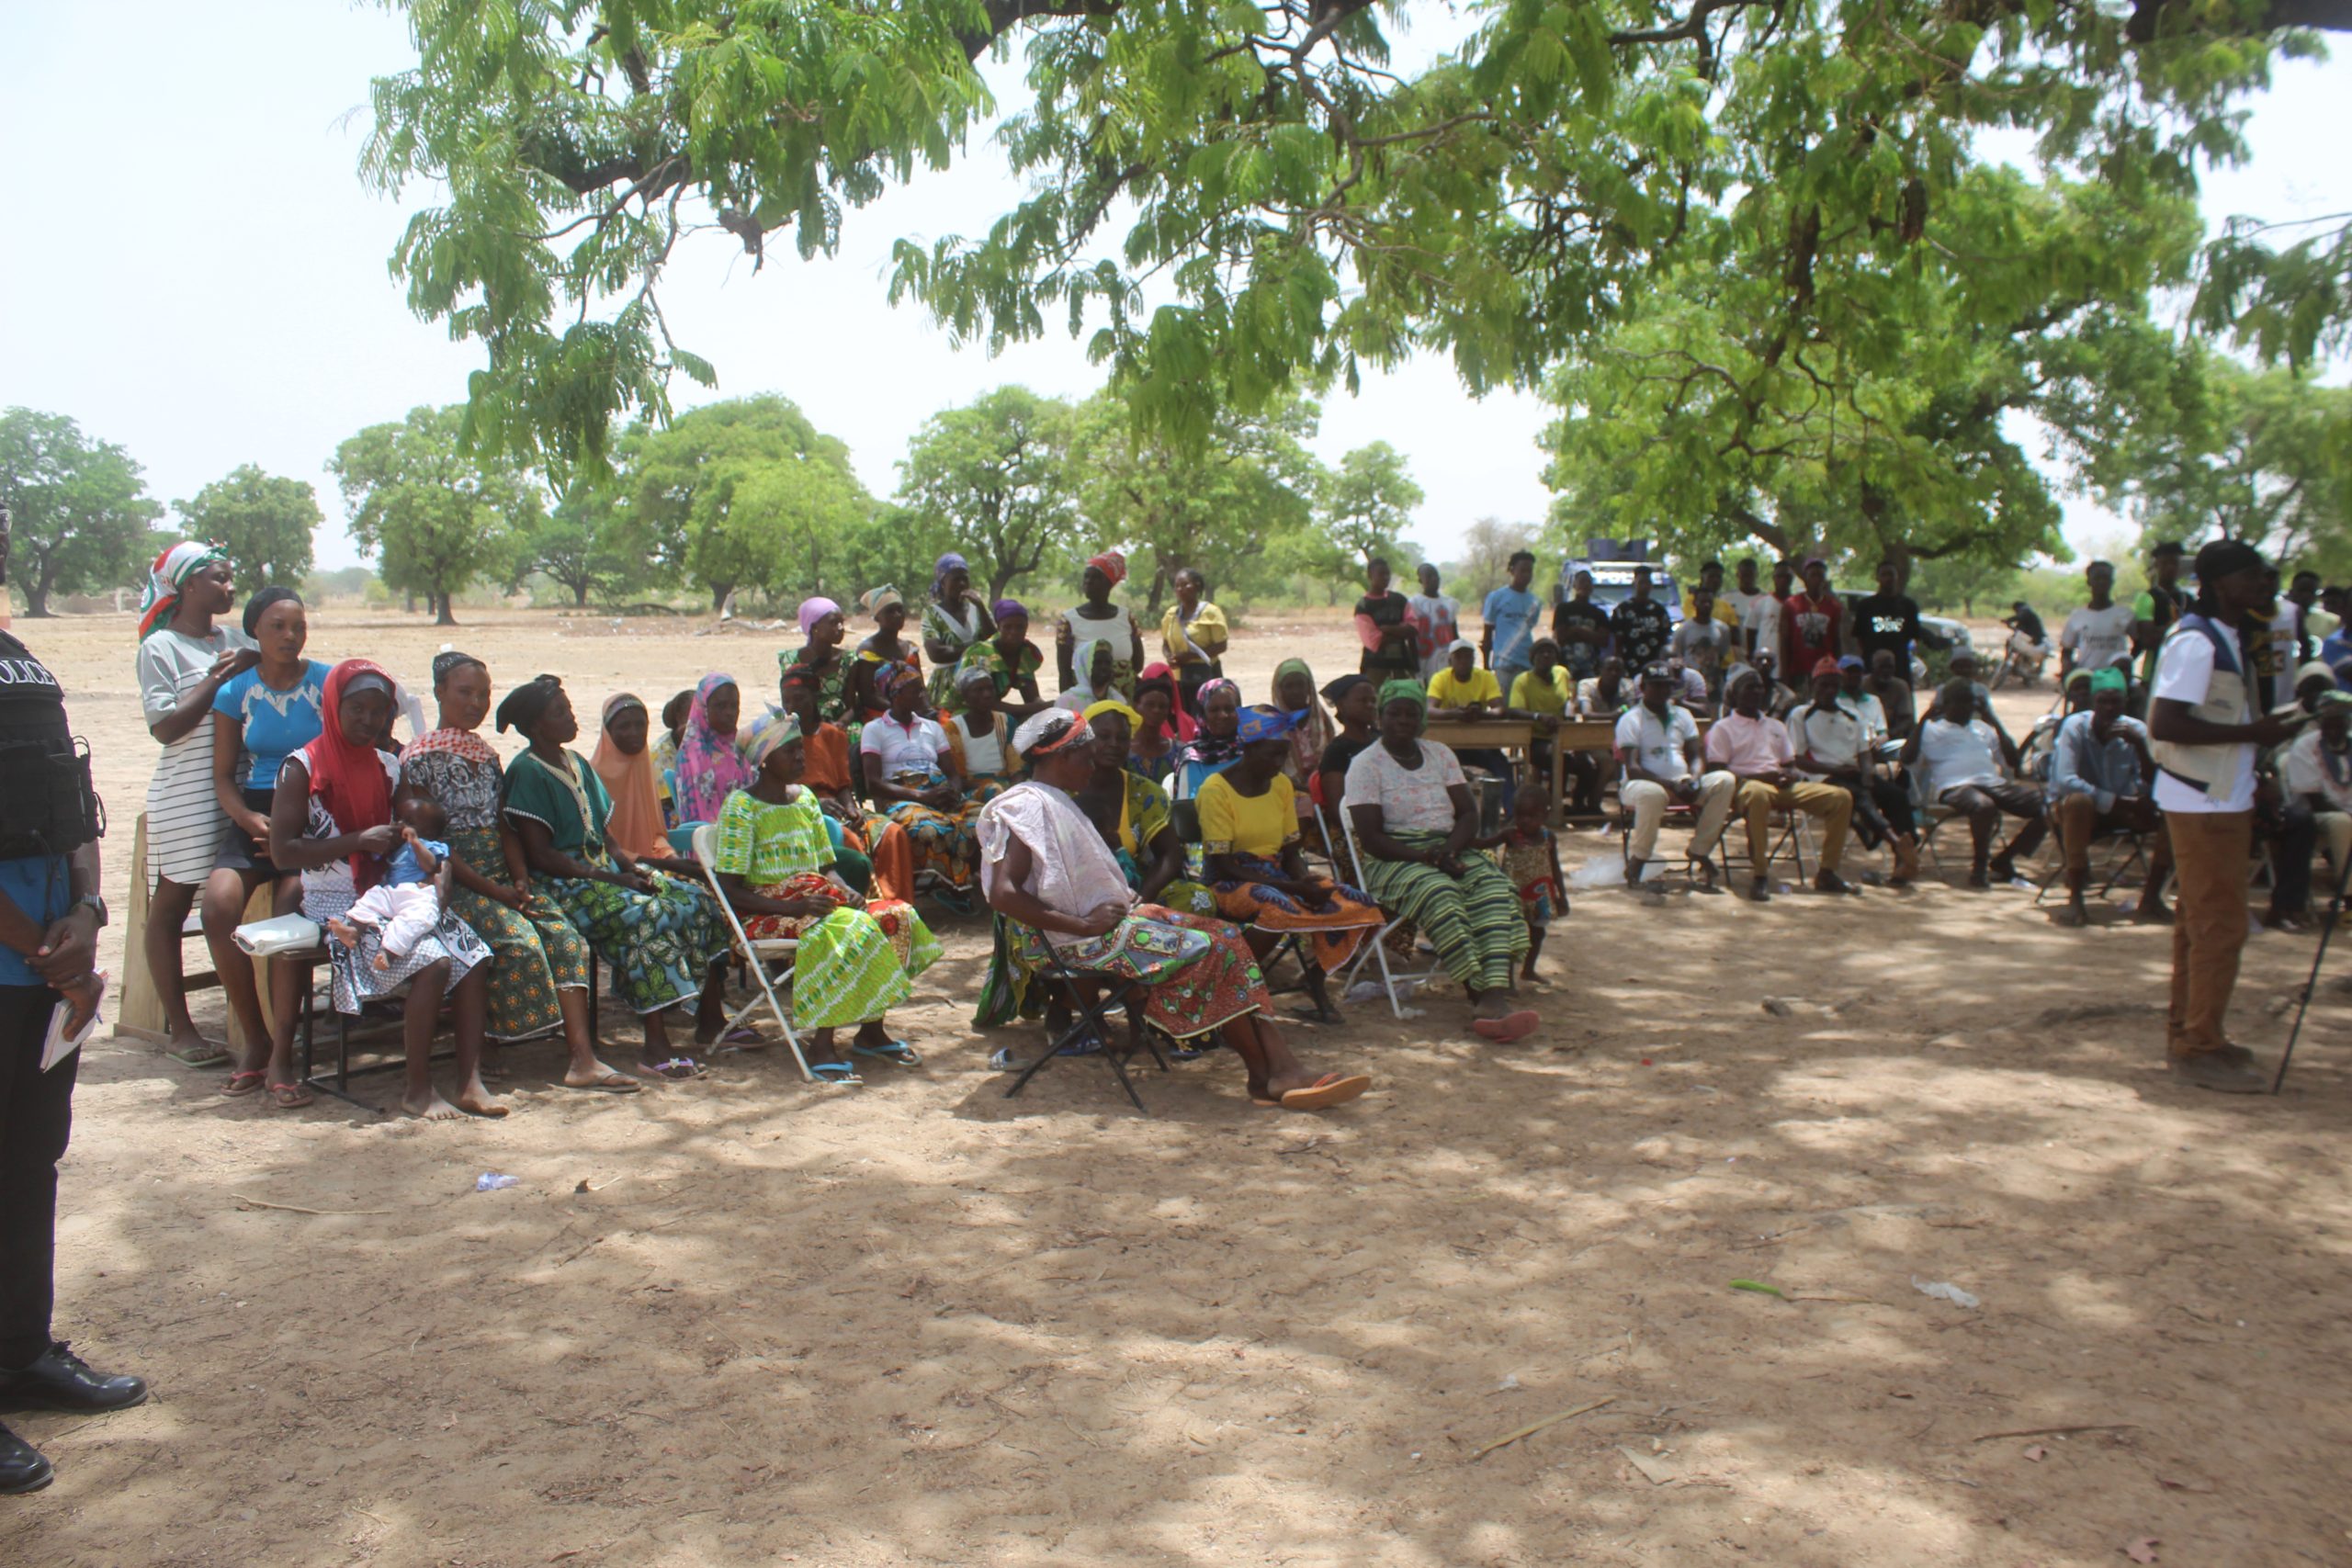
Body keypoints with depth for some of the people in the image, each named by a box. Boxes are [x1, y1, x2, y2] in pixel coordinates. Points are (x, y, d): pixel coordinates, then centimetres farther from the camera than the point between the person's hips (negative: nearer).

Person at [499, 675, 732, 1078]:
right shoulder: (527, 772, -8)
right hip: (561, 884, -8)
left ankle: (710, 1018, -3)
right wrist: (605, 876, -19)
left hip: (603, 869, 8)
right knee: (646, 916, -32)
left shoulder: (577, 763, 17)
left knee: (696, 902, -8)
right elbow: (539, 855, -15)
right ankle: (655, 1046, -34)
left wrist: (628, 863, -1)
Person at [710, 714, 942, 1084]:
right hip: (767, 915, -7)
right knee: (843, 929, -34)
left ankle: (872, 1030, -6)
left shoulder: (805, 797, 14)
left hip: (813, 901, 7)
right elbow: (730, 892, -14)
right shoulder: (741, 806, -8)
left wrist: (850, 894, -7)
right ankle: (821, 1047, -27)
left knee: (895, 916, -15)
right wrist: (793, 907, -25)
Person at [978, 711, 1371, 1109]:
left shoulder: (1055, 801, 20)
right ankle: (1265, 1076, -6)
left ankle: (1281, 1067, -17)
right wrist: (1083, 924, -22)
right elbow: (1002, 894, -24)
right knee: (1210, 951, -17)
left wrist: (1131, 902, 2)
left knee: (1226, 936, -5)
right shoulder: (1027, 806, -11)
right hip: (1082, 941, -10)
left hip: (1111, 917, 10)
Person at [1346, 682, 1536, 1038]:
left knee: (1495, 885, -27)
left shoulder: (1440, 755, 16)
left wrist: (1450, 848, -13)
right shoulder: (1365, 765, -1)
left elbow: (1469, 813, 9)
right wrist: (1425, 857, -21)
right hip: (1393, 859, -5)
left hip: (1448, 851, 5)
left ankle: (1498, 993, -44)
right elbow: (1370, 838, -9)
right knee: (1440, 893, -36)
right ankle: (1482, 996, -37)